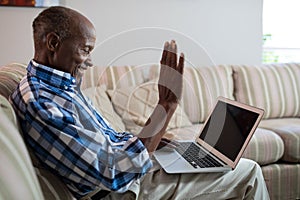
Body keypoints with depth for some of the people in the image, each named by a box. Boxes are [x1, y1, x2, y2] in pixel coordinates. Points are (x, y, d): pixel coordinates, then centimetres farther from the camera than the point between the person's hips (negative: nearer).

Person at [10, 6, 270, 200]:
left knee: (249, 170, 15)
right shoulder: (38, 104, -27)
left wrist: (153, 138, 2)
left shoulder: (62, 85, 7)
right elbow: (116, 172, -32)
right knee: (249, 174, 0)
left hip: (132, 170, 10)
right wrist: (167, 104, -30)